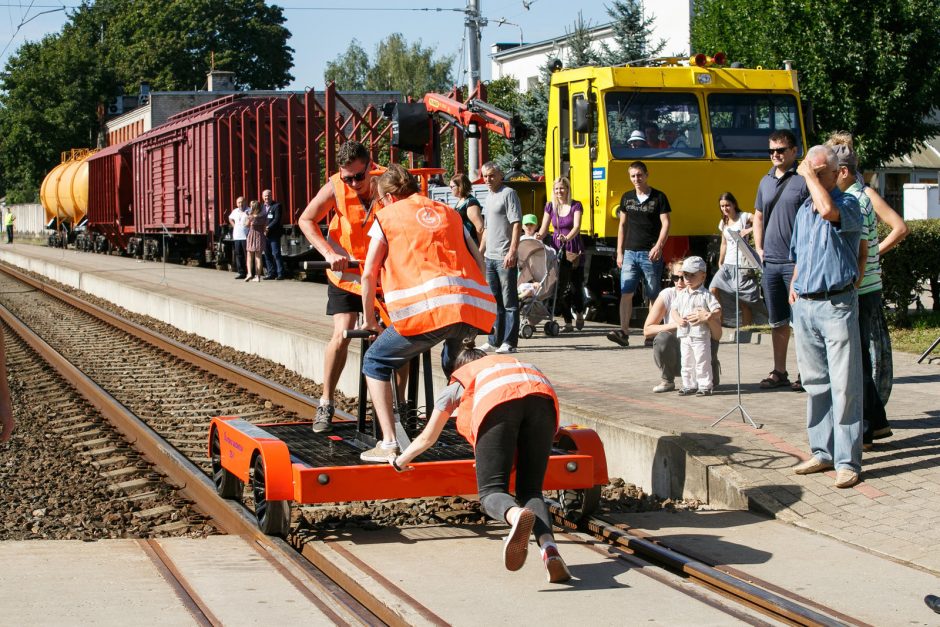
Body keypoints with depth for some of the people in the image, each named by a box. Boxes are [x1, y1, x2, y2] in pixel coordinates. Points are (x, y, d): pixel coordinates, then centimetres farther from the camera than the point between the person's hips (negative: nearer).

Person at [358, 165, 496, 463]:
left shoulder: (387, 217, 15)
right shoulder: (449, 213, 28)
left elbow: (369, 274, 14)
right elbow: (478, 262, 23)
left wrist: (369, 320, 26)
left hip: (427, 309, -5)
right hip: (474, 309, 5)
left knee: (375, 363, 14)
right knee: (455, 366, 33)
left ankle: (388, 443, 0)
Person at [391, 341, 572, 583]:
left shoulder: (457, 384, 36)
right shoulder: (511, 363, 45)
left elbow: (427, 438, 45)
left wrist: (400, 462, 63)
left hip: (499, 400, -3)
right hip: (543, 396, 3)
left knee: (491, 491, -1)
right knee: (530, 490, 8)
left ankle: (516, 515, -39)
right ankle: (548, 547, -24)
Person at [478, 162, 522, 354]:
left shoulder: (508, 193, -7)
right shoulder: (488, 197, 18)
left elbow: (517, 224, -14)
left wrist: (512, 251, -22)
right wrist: (480, 252, 22)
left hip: (505, 257, -8)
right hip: (490, 257, 8)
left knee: (509, 302, -4)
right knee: (494, 301, 13)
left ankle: (509, 342, -3)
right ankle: (494, 341, 20)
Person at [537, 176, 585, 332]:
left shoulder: (576, 206, -2)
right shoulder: (550, 206, 8)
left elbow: (576, 227, -16)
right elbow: (544, 229, 5)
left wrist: (567, 238, -35)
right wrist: (538, 237, -17)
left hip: (574, 250, -2)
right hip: (557, 249, 2)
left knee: (575, 285, 0)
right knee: (561, 285, -3)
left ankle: (579, 313, 26)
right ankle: (567, 322, 2)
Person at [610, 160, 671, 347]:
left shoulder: (658, 197, 0)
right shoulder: (627, 198, 13)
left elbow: (665, 224, -4)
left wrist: (658, 247, -18)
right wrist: (619, 252, 11)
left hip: (650, 254, -3)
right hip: (630, 253, 3)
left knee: (653, 295, 4)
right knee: (626, 293, -8)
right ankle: (624, 333, -15)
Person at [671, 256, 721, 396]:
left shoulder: (706, 295, -6)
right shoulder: (681, 294, 11)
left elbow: (718, 310, -10)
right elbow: (674, 309, 13)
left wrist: (709, 315, -28)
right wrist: (678, 319, -7)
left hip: (700, 334, -6)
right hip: (684, 335, 6)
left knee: (702, 362, -4)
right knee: (687, 363, 12)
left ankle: (705, 386, 3)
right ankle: (689, 385, 22)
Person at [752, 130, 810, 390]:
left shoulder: (804, 180, -7)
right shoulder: (766, 181, 14)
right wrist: (758, 249, 12)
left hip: (796, 261, -6)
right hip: (770, 261, 6)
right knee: (777, 321, 12)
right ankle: (779, 372, 19)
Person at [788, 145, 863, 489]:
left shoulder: (848, 204, -5)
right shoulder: (803, 211, 17)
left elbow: (828, 210, -29)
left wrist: (811, 176, -15)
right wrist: (794, 285, 13)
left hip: (837, 305, -7)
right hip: (804, 306, 7)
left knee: (844, 385, -7)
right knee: (815, 383, 11)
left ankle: (847, 461, -6)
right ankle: (823, 452, 19)